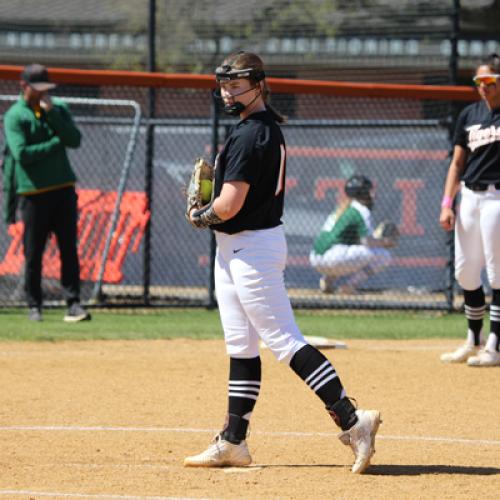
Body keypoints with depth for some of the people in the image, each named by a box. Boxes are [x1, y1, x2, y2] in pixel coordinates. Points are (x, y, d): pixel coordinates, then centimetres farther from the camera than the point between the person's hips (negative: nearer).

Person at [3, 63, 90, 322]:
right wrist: (55, 143, -10)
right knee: (33, 253, 1)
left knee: (69, 248, -3)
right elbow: (21, 153, -16)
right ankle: (34, 304, 13)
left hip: (63, 187, 3)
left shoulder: (58, 108, 9)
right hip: (33, 192, -3)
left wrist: (52, 114, -12)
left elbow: (75, 140, -3)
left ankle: (73, 303, -3)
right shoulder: (14, 116, -4)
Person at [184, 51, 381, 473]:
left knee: (284, 340, -14)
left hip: (252, 247, -11)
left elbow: (229, 206, -24)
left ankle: (352, 422, -17)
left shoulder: (249, 135, -19)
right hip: (233, 248, 11)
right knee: (240, 346, 13)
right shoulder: (268, 126, 12)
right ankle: (232, 442, 18)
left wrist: (199, 217, -3)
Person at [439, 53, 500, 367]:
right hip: (469, 197, 6)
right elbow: (457, 163, 15)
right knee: (465, 272, 8)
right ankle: (474, 341, 20)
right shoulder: (470, 115, 13)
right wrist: (447, 204, 9)